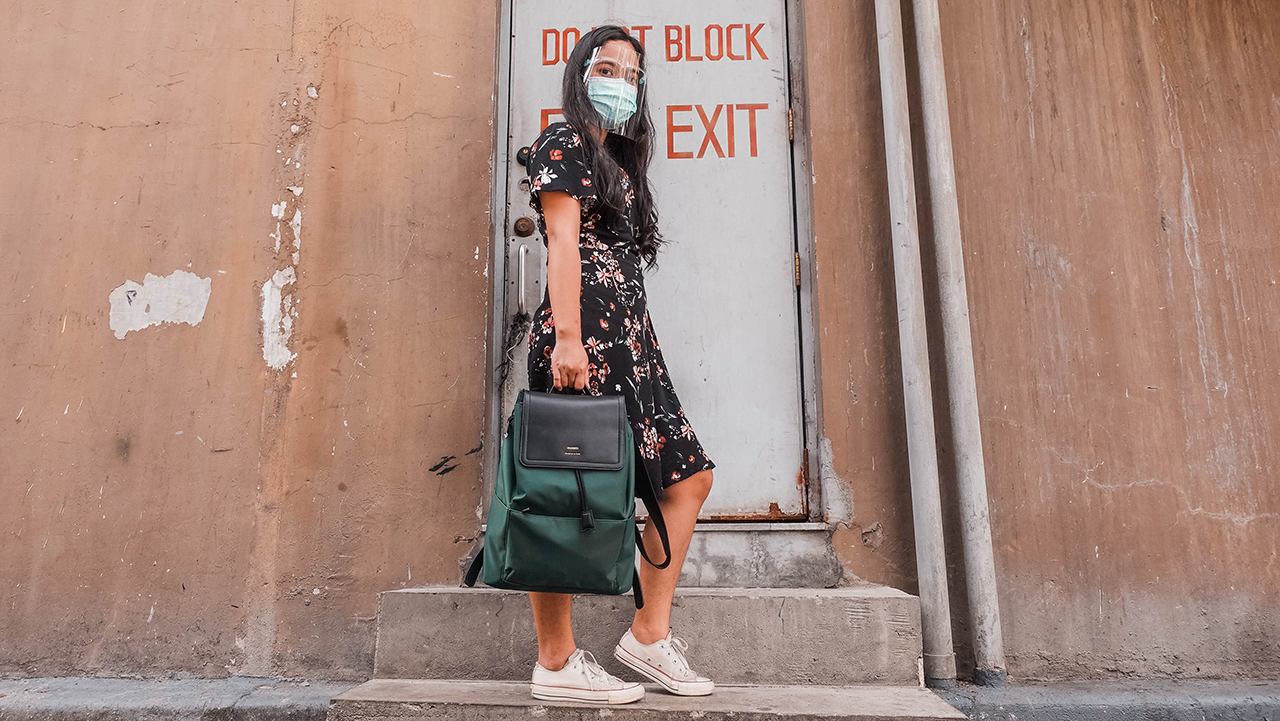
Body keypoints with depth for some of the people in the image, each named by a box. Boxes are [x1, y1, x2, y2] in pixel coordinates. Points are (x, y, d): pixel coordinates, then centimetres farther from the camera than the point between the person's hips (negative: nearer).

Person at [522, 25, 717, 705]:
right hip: (582, 331, -9)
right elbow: (563, 241, -11)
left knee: (688, 476, 5)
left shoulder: (618, 158, 28)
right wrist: (567, 336, -20)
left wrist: (631, 342, 17)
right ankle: (557, 663, 1)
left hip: (628, 337, 10)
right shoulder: (563, 142, 2)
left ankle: (650, 633, 11)